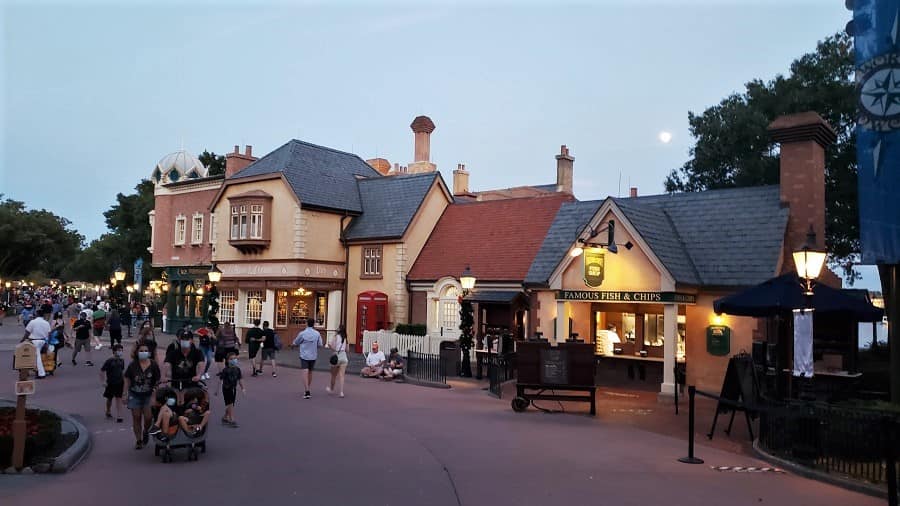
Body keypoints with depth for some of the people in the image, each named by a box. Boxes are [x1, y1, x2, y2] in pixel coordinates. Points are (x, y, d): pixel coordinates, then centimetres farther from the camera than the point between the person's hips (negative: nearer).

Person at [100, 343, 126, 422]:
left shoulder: (121, 360, 2)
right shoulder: (109, 361, -13)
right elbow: (102, 371, -10)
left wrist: (124, 380, 14)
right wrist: (103, 382, -12)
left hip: (119, 383, 3)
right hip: (111, 383, -3)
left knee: (119, 399, -1)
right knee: (109, 399, 14)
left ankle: (119, 416, -2)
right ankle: (108, 412, 38)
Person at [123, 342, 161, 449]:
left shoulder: (153, 365, -5)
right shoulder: (132, 365, -4)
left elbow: (157, 382, -1)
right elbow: (127, 380, 2)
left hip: (148, 395, -1)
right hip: (135, 395, 1)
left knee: (148, 417, -10)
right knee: (136, 418, 4)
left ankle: (145, 432, 22)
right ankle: (138, 440, 17)